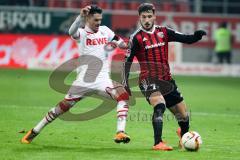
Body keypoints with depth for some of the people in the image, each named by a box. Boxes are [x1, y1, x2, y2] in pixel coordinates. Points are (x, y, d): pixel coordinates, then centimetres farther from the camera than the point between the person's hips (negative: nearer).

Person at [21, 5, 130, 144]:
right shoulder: (82, 32, -3)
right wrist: (81, 17, -46)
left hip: (103, 79, 3)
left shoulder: (105, 31, 10)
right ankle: (34, 132, 17)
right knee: (64, 106, 2)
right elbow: (72, 31, -27)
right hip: (84, 79, -3)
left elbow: (122, 43, 22)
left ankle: (120, 133, -26)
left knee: (123, 95, -22)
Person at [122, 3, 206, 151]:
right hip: (149, 79, -5)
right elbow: (128, 61, -1)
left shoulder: (163, 32, 6)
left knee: (183, 115, 10)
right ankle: (158, 143, -34)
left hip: (167, 79, 5)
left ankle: (184, 134, 44)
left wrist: (197, 36, -19)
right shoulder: (137, 38, -4)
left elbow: (187, 39, 2)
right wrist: (125, 81, -9)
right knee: (160, 105, -33)